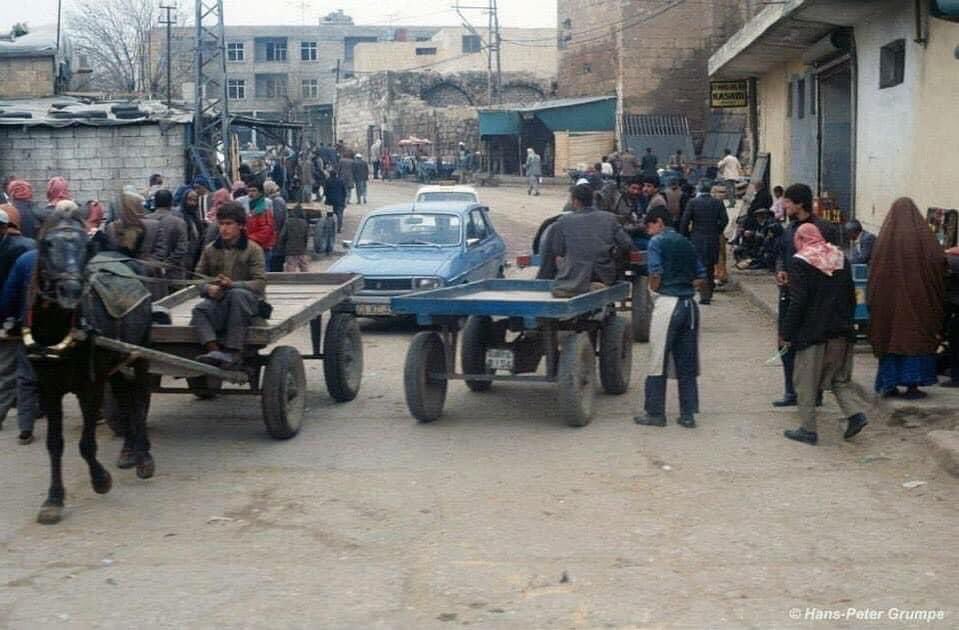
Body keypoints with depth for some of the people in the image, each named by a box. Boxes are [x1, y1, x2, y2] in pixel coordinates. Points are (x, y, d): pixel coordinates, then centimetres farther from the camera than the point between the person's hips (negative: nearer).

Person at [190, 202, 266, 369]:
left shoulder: (253, 249, 2)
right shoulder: (210, 250, 13)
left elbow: (260, 283, -9)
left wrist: (233, 285, -26)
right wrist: (208, 288, -12)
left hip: (247, 302, -3)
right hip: (218, 301, 3)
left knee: (237, 294, -38)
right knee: (199, 310, -29)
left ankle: (233, 352, -41)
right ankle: (214, 350, -47)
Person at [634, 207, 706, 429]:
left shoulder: (657, 242, -5)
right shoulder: (686, 244, 15)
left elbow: (656, 273, -16)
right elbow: (701, 279, 12)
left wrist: (653, 287, 3)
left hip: (667, 303, -6)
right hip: (689, 304, 7)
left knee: (658, 361, 2)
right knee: (687, 363, 10)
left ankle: (655, 413, 5)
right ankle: (688, 414, 11)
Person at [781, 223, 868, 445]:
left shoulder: (801, 263, -11)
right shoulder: (840, 258, 8)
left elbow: (797, 303, -15)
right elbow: (851, 296, 12)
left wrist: (787, 333, -9)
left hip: (812, 334, -6)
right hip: (842, 333, 6)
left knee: (806, 383, 5)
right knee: (839, 379, 17)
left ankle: (808, 428, 7)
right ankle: (855, 413, -1)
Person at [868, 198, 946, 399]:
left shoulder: (885, 236, -1)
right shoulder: (922, 234, -5)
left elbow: (874, 269, -1)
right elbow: (940, 260, -8)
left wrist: (873, 302, 6)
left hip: (889, 299, 2)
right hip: (917, 298, -2)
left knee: (890, 337, 9)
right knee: (915, 336, 4)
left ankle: (889, 384, 11)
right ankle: (912, 385, 1)